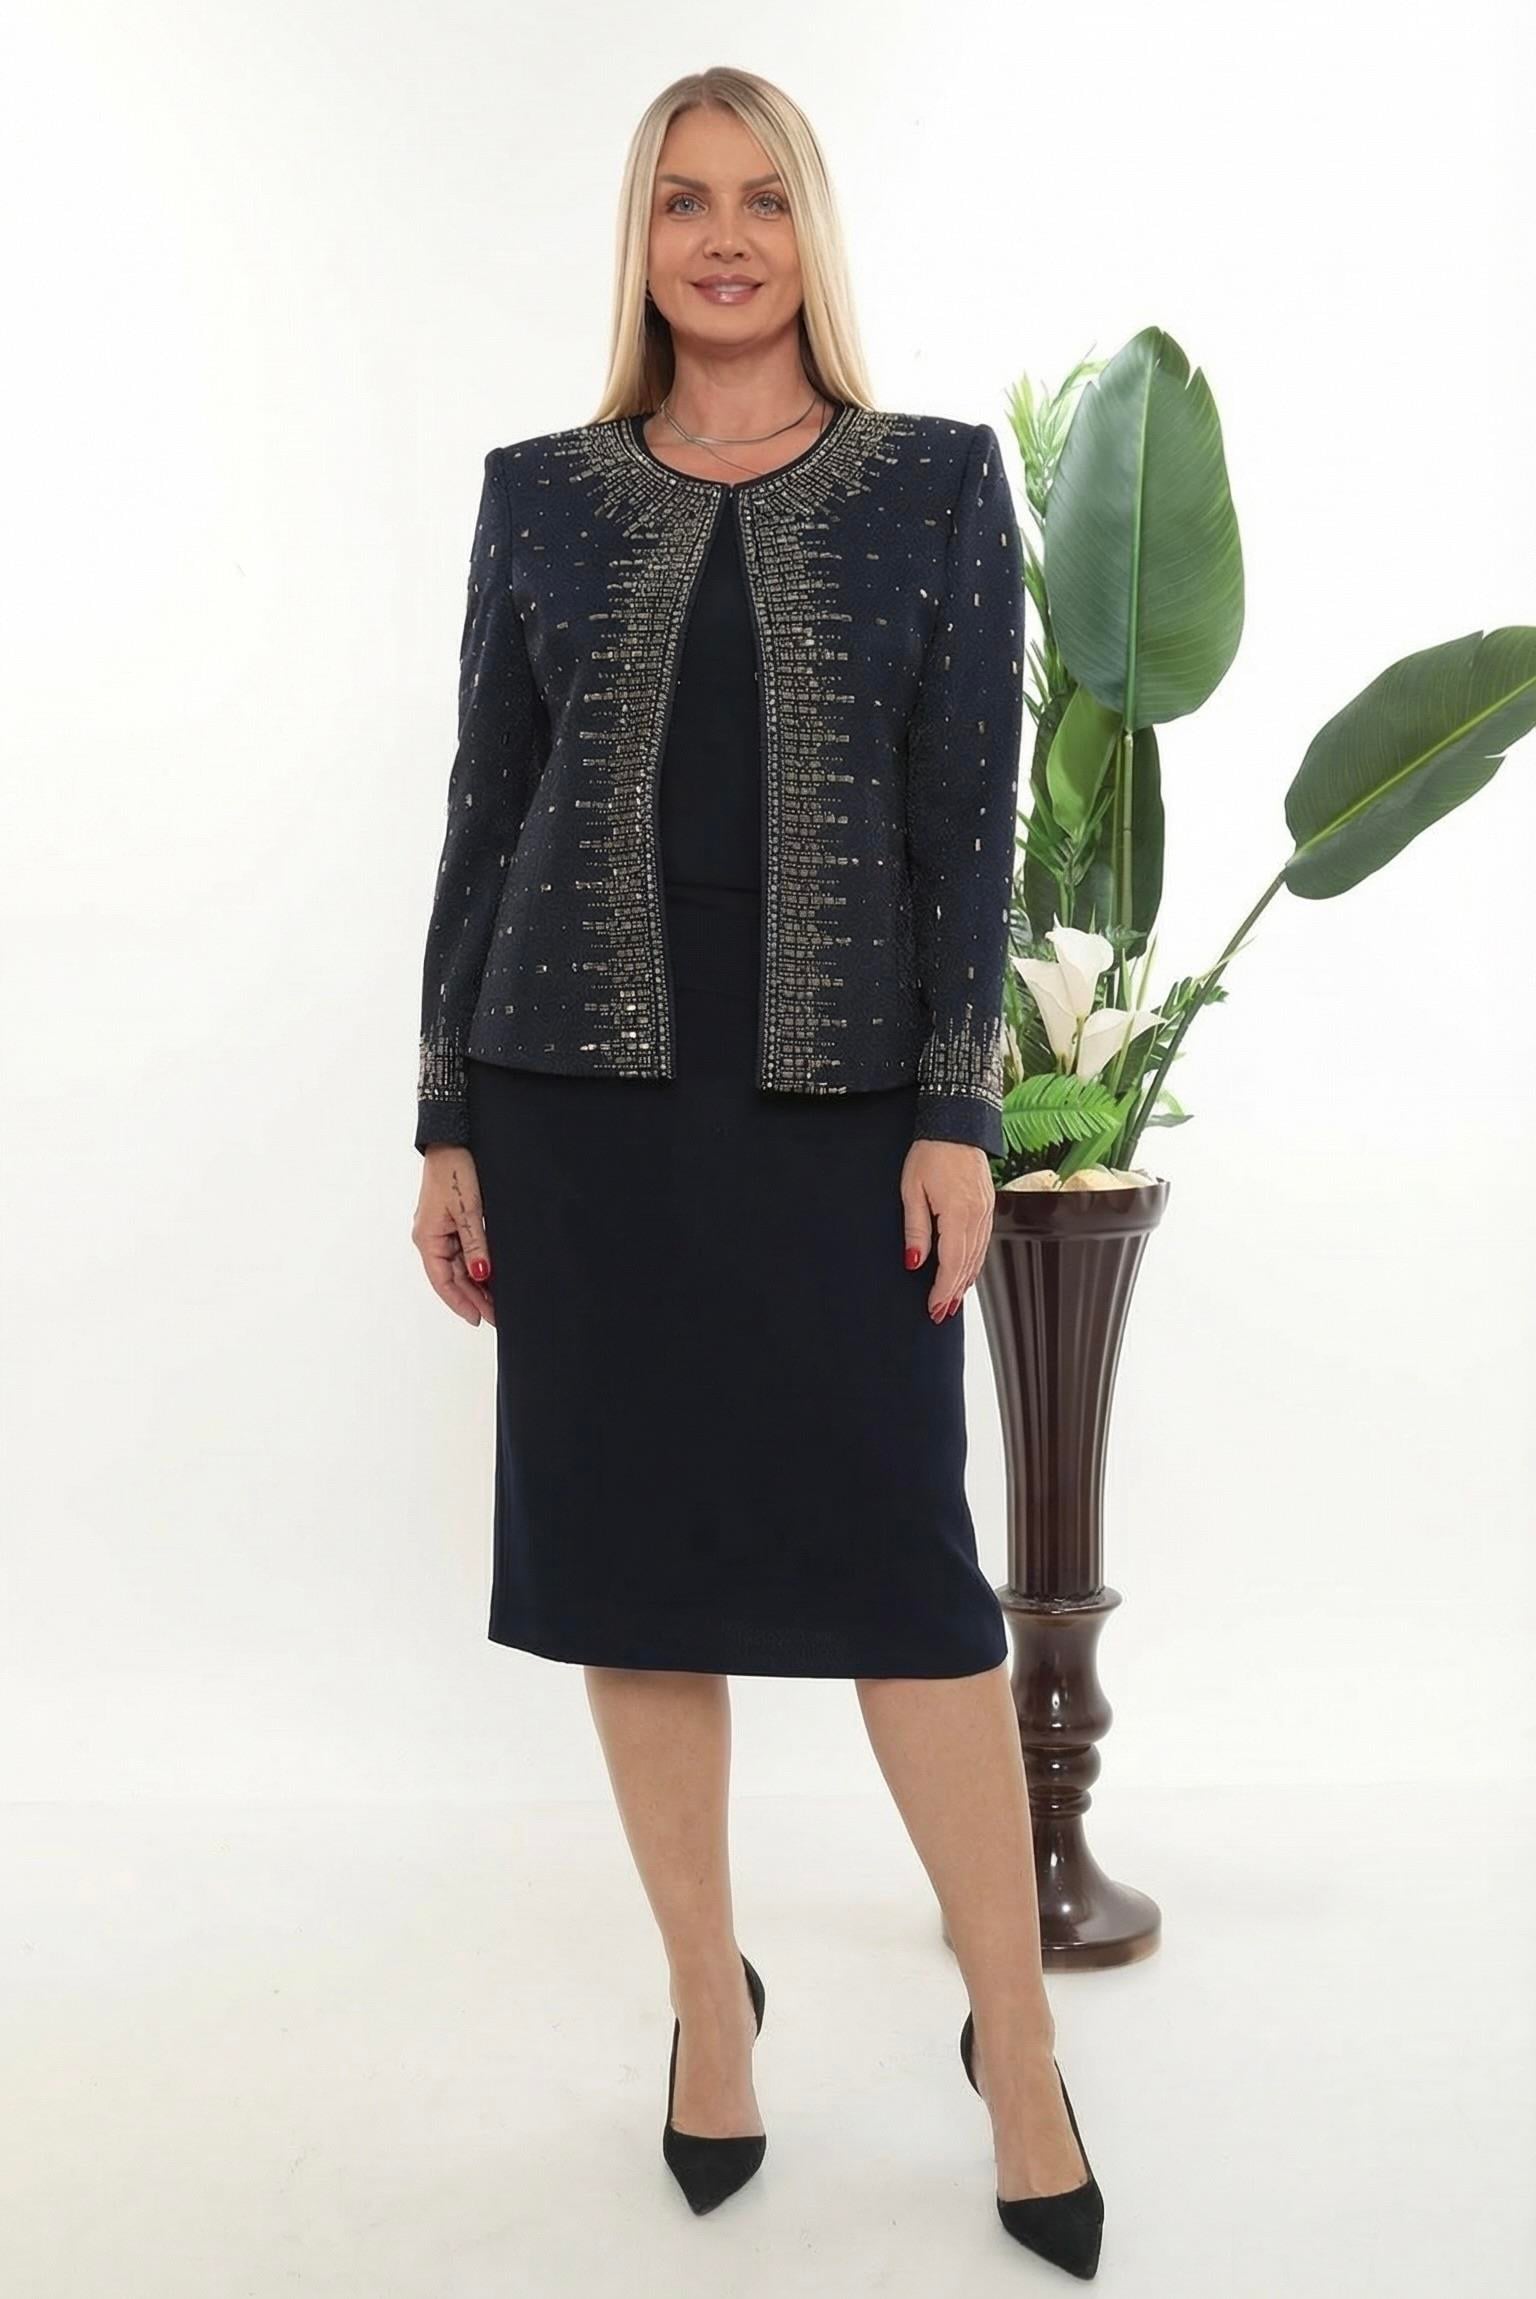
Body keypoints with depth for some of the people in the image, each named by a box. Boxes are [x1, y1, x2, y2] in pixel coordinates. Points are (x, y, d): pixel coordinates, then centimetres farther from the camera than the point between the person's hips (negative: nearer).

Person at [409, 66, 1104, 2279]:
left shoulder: (939, 479, 4)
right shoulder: (543, 491, 8)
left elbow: (974, 809, 0)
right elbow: (486, 808, 7)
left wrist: (957, 1109, -9)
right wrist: (447, 1122, 3)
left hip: (841, 1085, -2)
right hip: (585, 1079, 2)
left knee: (898, 1548, -1)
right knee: (630, 1541, 7)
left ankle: (1016, 2035, 15)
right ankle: (707, 1995, 26)